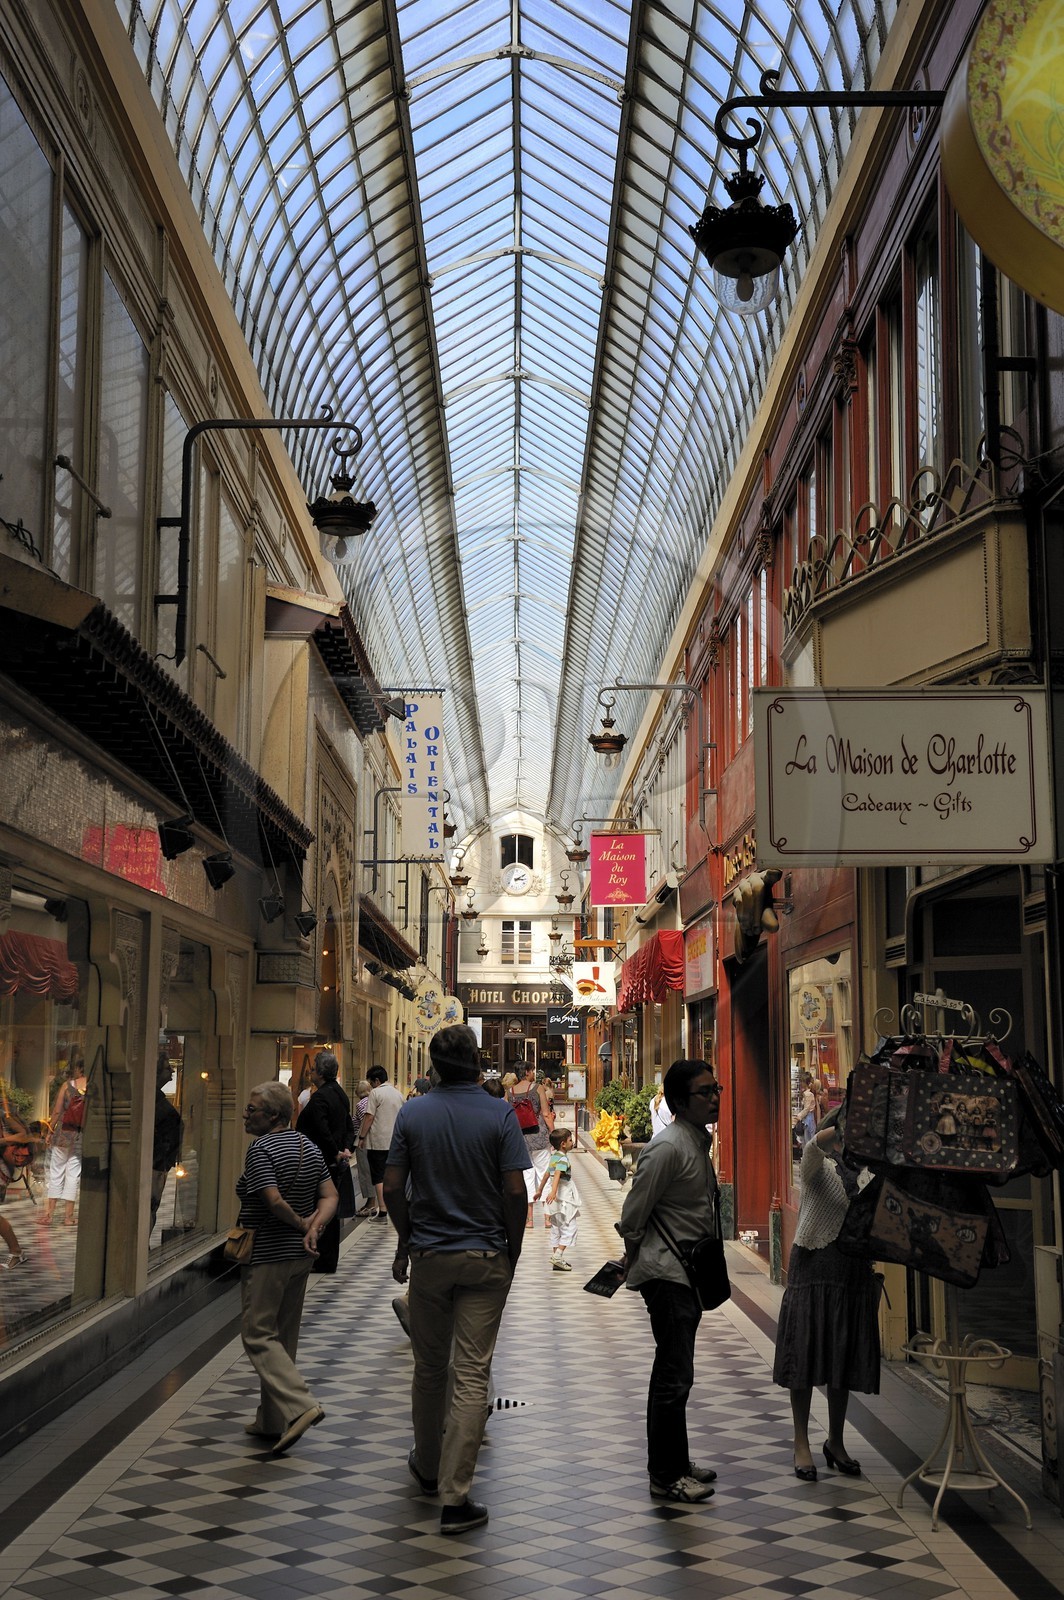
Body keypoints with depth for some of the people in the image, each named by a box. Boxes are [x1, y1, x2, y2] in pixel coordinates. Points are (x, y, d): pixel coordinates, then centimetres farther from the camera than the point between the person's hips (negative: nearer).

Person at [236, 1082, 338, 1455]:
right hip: (300, 1256, 8)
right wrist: (314, 1227, -8)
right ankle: (271, 1421, 22)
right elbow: (330, 1197, 5)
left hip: (267, 1256, -8)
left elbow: (274, 1201, -26)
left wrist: (300, 1223, -10)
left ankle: (299, 1406, -15)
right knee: (284, 1336, 14)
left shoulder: (261, 1149, -16)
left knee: (258, 1334, -1)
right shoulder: (309, 1147, 9)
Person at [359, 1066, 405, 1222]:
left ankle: (382, 1212, -5)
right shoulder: (398, 1094, 11)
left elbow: (369, 1117, -12)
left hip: (377, 1141, -6)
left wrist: (362, 1137, -6)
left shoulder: (376, 1093, -9)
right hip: (394, 1142, 6)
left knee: (378, 1177, -2)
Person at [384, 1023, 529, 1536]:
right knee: (472, 1376, -1)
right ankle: (454, 1497, -4)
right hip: (486, 1259, -2)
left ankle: (427, 1468, 36)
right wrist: (513, 1251, 2)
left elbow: (393, 1188, -2)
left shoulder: (412, 1113, -2)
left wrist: (405, 1242, 12)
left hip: (429, 1256, 2)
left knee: (429, 1368, 18)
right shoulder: (500, 1115, -9)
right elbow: (514, 1191, -12)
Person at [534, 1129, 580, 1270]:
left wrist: (540, 1190, 34)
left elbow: (547, 1174, 23)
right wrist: (553, 1192, -45)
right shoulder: (563, 1159, -17)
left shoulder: (554, 1157, 11)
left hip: (556, 1199, 9)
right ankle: (558, 1255, -15)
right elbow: (557, 1175, -32)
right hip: (564, 1199, -9)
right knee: (569, 1227, -6)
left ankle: (556, 1257, 16)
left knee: (556, 1229, 12)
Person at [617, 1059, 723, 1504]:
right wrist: (635, 1259, -2)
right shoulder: (668, 1148, -20)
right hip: (667, 1274, -9)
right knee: (674, 1375, -5)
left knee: (673, 1372, 18)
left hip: (687, 1271, 9)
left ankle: (675, 1462, 29)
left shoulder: (699, 1142, 10)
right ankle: (665, 1476, 5)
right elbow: (632, 1216, -18)